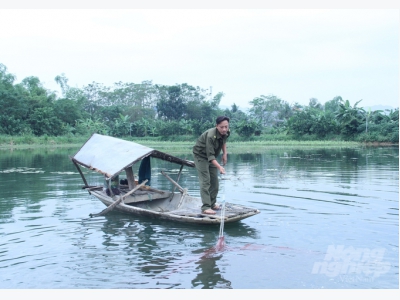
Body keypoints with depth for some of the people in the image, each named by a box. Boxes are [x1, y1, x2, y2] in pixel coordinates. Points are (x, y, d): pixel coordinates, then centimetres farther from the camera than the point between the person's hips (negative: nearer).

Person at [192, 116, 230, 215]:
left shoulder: (226, 133, -12)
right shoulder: (210, 136, -36)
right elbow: (210, 156, -38)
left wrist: (225, 153, 0)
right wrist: (219, 167, -49)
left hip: (212, 157, 8)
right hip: (201, 155, -7)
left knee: (215, 181, 10)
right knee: (205, 181, -15)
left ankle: (212, 203, 24)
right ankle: (206, 207, -15)